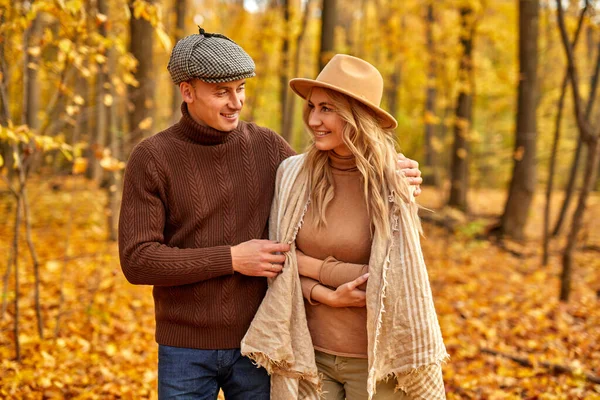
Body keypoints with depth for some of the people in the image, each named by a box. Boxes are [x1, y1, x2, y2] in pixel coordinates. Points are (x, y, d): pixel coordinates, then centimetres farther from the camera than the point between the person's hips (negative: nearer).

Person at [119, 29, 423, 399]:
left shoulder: (267, 146, -1)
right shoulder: (150, 159, -10)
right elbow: (138, 261, -16)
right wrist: (232, 259, -22)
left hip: (255, 341, 3)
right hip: (187, 348, -2)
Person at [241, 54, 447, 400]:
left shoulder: (394, 184, -11)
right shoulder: (293, 174, -4)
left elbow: (392, 278, -13)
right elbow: (280, 265, -2)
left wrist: (312, 266, -11)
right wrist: (324, 295, -18)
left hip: (374, 359, -2)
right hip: (309, 352, 2)